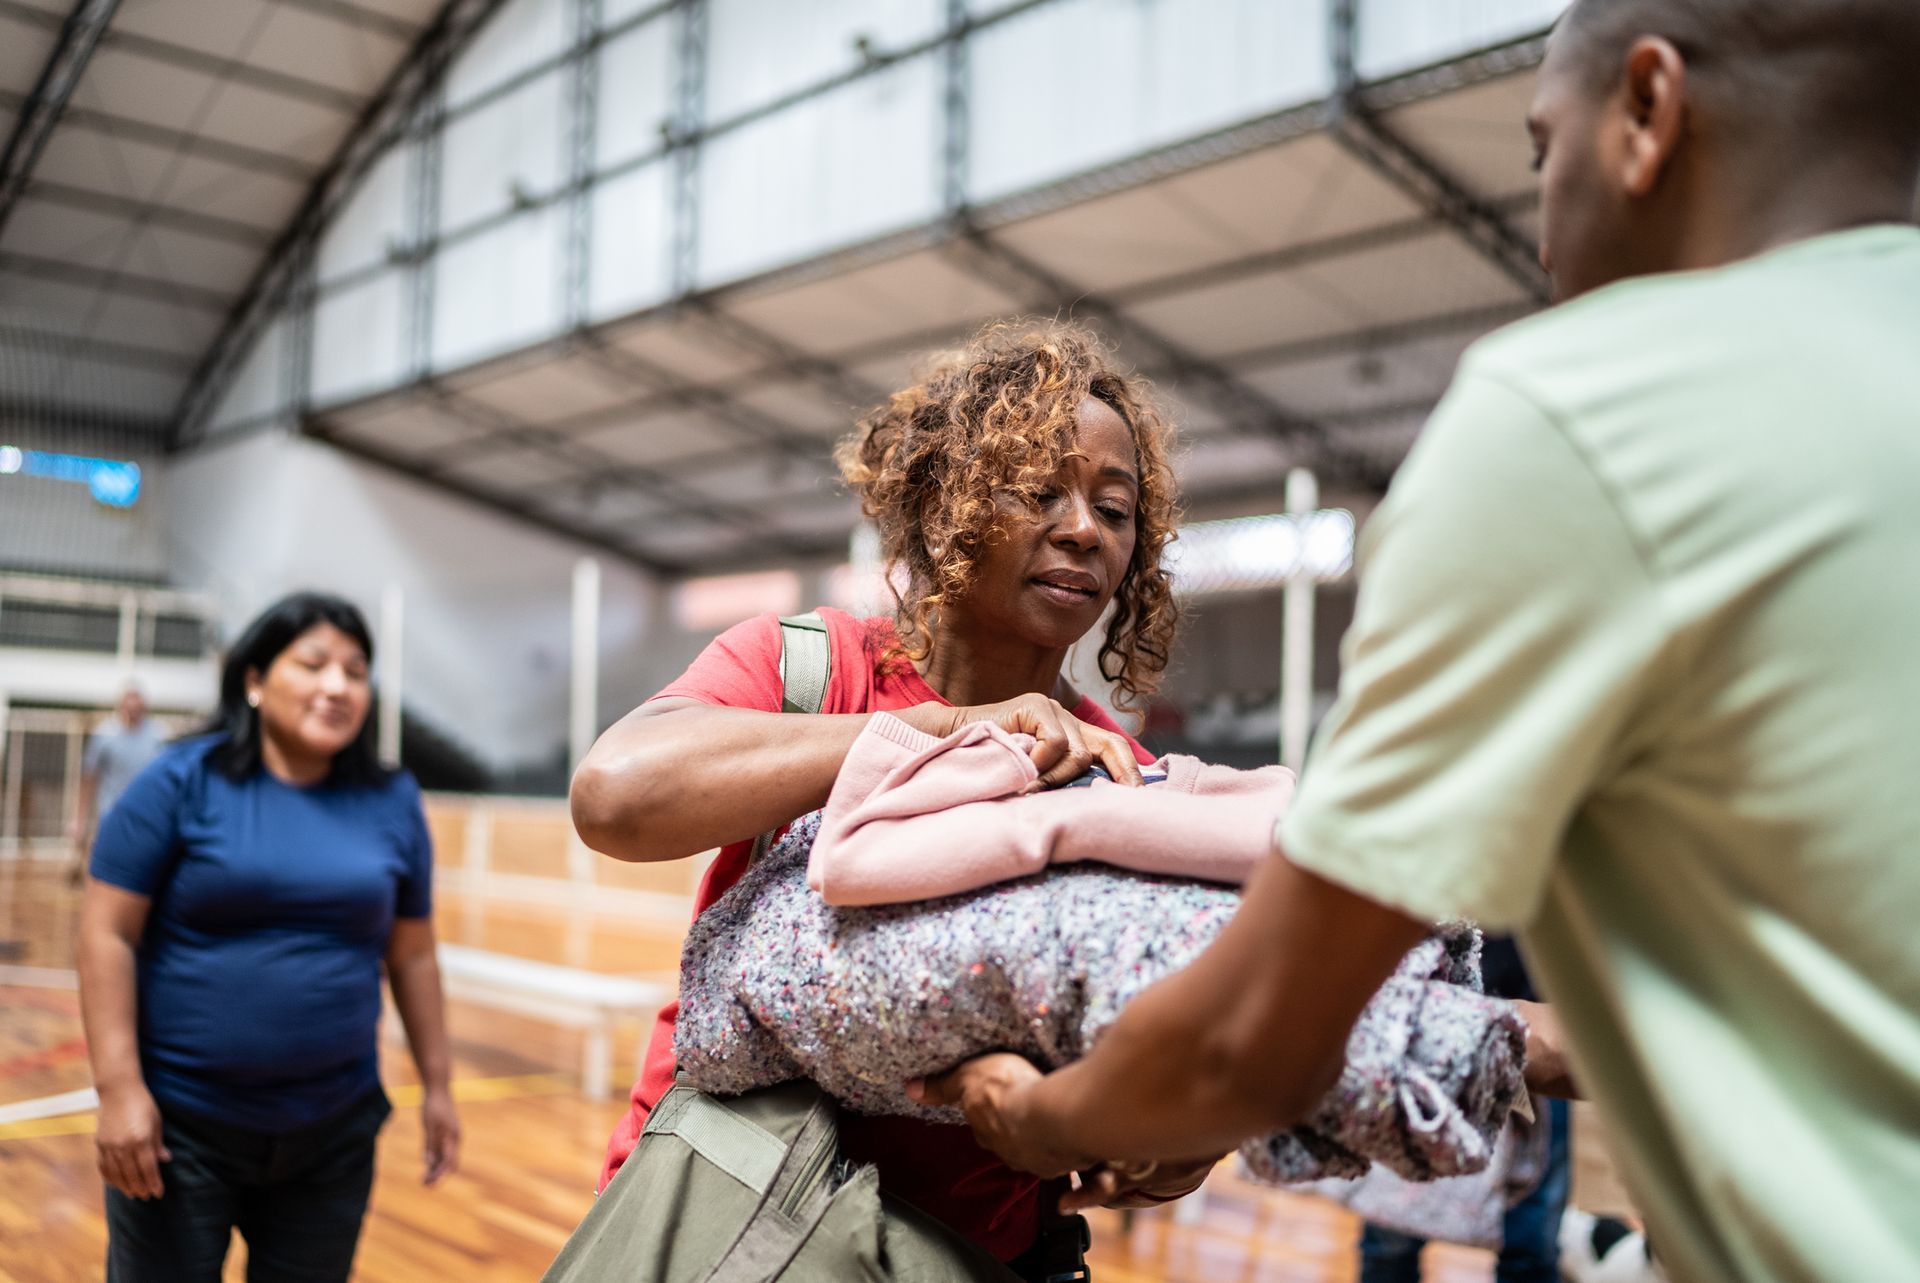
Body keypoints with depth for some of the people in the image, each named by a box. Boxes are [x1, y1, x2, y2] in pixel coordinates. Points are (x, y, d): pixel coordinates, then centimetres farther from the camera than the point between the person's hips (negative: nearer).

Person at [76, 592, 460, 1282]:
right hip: (181, 1122, -3)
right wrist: (119, 1088, -14)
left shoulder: (393, 802, 2)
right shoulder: (181, 782, -7)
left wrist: (437, 1086, 9)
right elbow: (108, 934, -8)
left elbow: (412, 955, 8)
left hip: (335, 1129, 3)